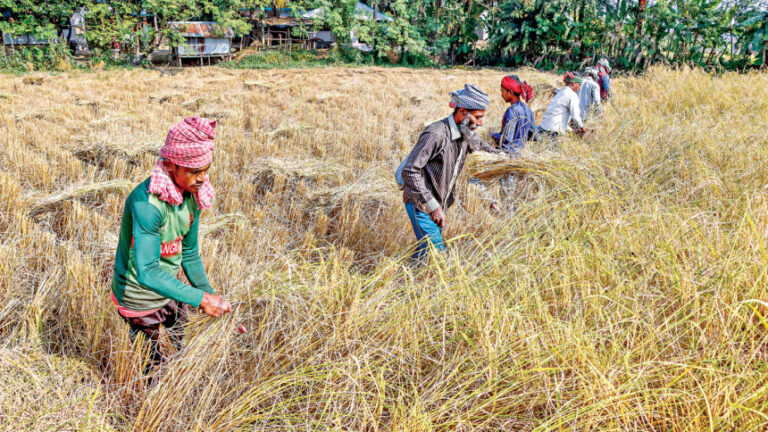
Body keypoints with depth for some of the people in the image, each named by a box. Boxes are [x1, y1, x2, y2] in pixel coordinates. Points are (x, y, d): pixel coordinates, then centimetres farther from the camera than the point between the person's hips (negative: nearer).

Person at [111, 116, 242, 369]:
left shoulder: (192, 195, -7)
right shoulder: (147, 203, -33)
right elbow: (147, 273, -37)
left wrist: (212, 298, 3)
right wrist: (200, 298, -35)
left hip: (169, 290, 7)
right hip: (139, 298, -7)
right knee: (154, 368, 10)